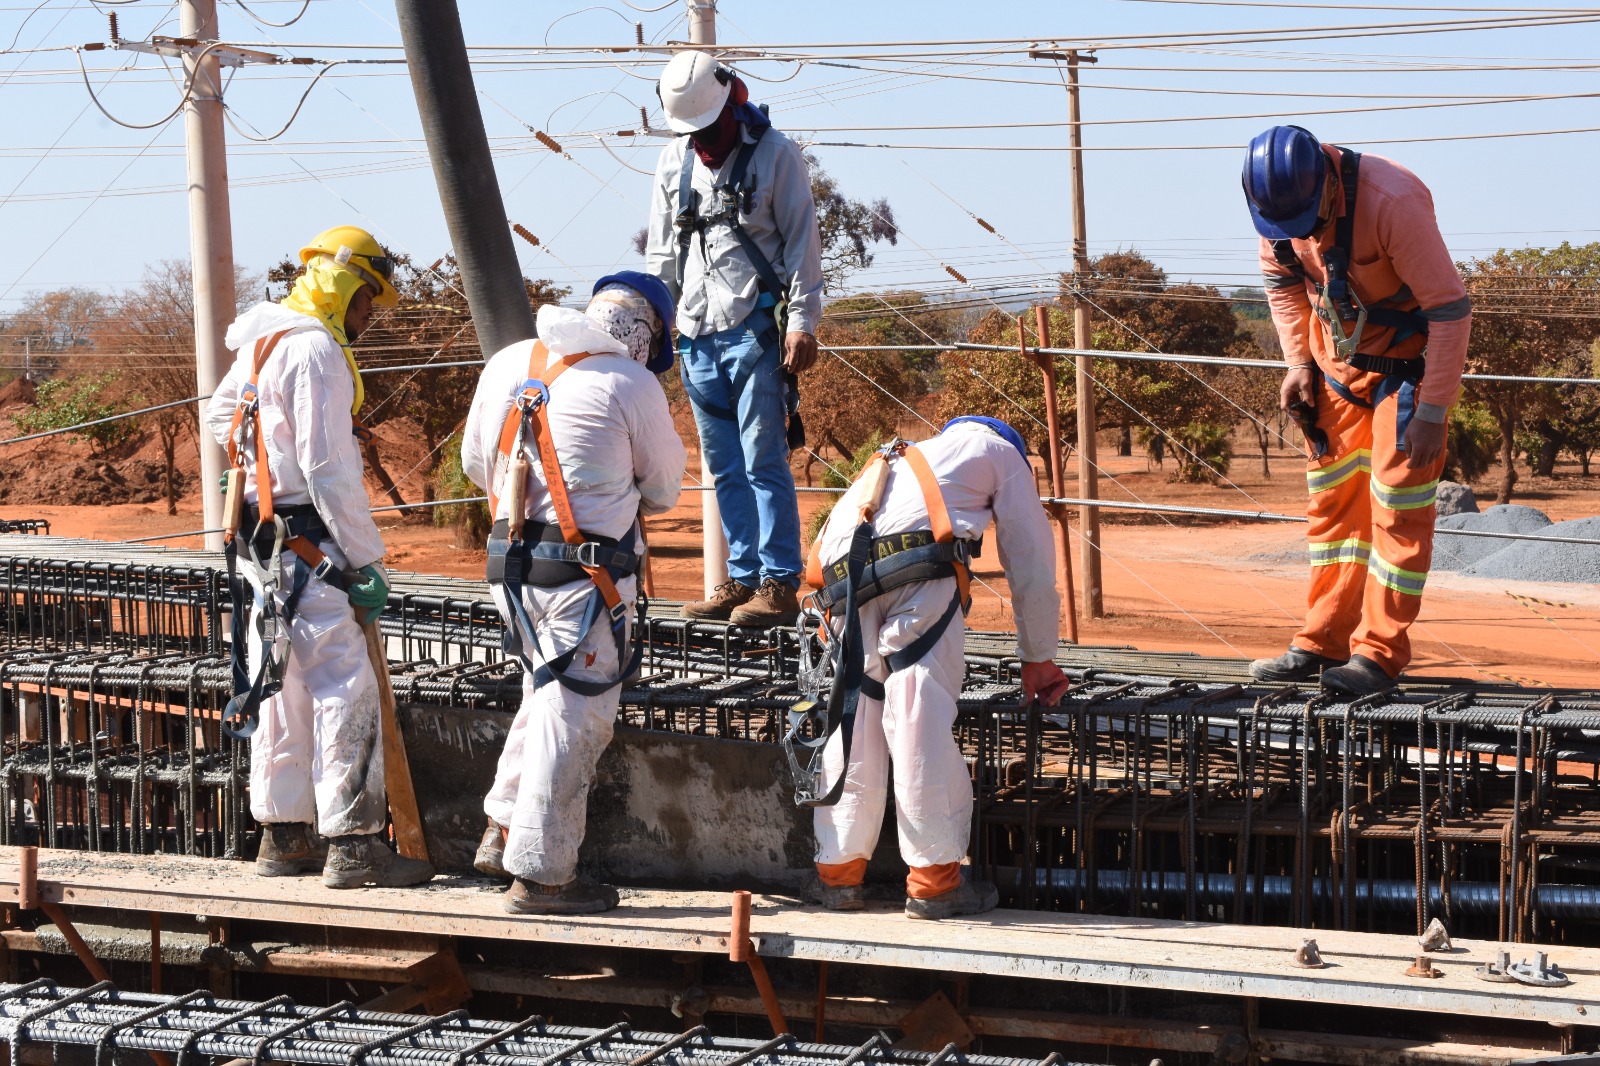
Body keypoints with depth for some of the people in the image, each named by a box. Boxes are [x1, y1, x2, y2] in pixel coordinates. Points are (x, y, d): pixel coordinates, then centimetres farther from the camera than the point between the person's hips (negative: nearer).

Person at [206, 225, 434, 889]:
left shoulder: (261, 342, 15)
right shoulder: (315, 349, -16)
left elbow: (220, 417, 32)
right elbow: (330, 469, -20)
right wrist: (367, 562, -17)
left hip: (263, 538, 10)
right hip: (308, 545, -10)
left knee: (284, 689, 14)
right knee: (346, 688, -10)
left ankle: (284, 835, 19)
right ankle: (352, 843, -12)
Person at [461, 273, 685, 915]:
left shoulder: (508, 363, 9)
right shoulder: (631, 383, -8)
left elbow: (475, 463, 19)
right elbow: (663, 491, 4)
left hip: (511, 564, 7)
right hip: (587, 570, -7)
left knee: (547, 691, 24)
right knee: (572, 715, 1)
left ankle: (504, 832, 26)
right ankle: (539, 874, 4)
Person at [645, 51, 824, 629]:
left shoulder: (774, 154, -3)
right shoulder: (674, 161, 13)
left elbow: (802, 244, -4)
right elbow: (661, 251, 20)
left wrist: (802, 323, -11)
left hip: (756, 331, -6)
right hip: (699, 336, 6)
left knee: (764, 462, -8)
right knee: (725, 469, 7)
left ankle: (779, 586, -6)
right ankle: (742, 580, 11)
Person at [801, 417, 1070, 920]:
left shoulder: (897, 462, 42)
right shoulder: (998, 450, 29)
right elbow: (1031, 564, 27)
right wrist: (1038, 658, 34)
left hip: (844, 580, 5)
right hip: (919, 567, -5)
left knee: (856, 725, 12)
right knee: (923, 725, -6)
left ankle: (838, 874, 14)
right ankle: (936, 882, -5)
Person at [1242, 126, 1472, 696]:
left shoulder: (1392, 201, -32)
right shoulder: (1281, 200, -13)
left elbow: (1451, 308, -26)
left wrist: (1433, 412, -23)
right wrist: (1298, 362, 2)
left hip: (1405, 357, -6)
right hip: (1336, 351, 6)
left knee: (1398, 502, -7)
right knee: (1334, 497, 7)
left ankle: (1380, 653, -3)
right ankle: (1323, 644, 12)